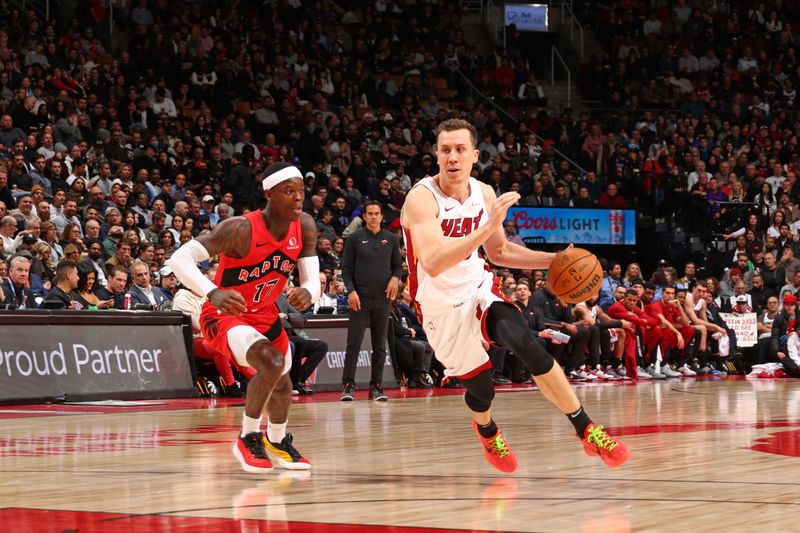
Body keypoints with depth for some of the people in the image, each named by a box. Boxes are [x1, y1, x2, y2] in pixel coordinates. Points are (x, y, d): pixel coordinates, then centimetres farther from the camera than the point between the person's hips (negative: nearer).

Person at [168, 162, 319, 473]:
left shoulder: (305, 228, -13)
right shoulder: (241, 229, -31)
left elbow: (313, 280, -8)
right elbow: (179, 259, -33)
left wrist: (308, 292, -34)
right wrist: (214, 294, -49)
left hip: (265, 314, 7)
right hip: (224, 316, -7)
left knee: (281, 383, 23)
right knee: (272, 363, -31)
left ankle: (277, 442, 53)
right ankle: (248, 439, -11)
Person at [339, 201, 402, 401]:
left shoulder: (391, 239, 10)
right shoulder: (355, 239, 3)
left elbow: (398, 265, 15)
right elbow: (346, 268, 1)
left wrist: (395, 278, -7)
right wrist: (351, 290, -11)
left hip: (383, 298, 3)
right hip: (360, 298, -3)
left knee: (380, 346, 5)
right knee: (354, 343, -6)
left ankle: (376, 386, 10)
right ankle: (348, 385, -4)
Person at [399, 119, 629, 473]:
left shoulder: (484, 194, -3)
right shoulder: (422, 198, -23)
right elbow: (432, 263, -39)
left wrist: (553, 260, 0)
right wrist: (488, 227, -45)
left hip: (478, 292, 3)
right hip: (443, 310, -3)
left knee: (527, 345, -24)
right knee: (481, 389, 7)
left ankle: (587, 432, -18)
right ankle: (487, 432, 46)